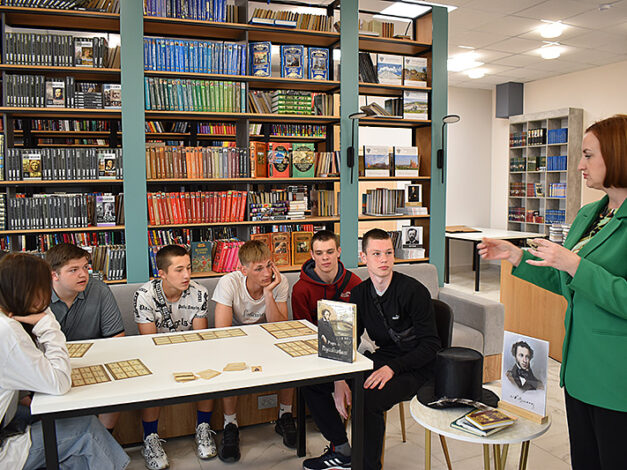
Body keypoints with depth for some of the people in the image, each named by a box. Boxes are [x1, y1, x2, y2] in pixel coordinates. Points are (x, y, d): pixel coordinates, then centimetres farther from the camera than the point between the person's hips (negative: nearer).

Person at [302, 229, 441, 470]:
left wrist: (391, 368, -27)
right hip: (380, 359, 7)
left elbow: (430, 345, -16)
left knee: (366, 401, -35)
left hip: (412, 369, -7)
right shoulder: (360, 293, 3)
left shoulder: (413, 291, -16)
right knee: (311, 380, -1)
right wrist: (340, 379, -11)